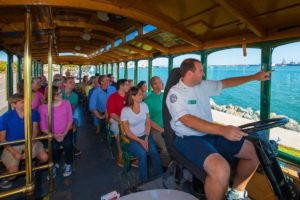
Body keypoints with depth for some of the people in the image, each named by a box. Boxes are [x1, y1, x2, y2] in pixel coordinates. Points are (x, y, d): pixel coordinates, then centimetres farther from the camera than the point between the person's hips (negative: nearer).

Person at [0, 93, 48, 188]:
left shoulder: (33, 113, -12)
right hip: (12, 146, -2)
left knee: (44, 157, -13)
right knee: (13, 173, -16)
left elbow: (34, 132, -7)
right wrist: (14, 153, -16)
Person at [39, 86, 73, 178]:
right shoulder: (43, 108, -6)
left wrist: (65, 133, -11)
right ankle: (55, 164, 8)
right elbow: (43, 127, -4)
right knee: (54, 146, -27)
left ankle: (68, 164, 2)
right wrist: (54, 136, -16)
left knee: (67, 143, -26)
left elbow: (70, 119, -1)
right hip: (52, 134, -1)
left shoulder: (66, 103, -1)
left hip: (66, 131, 1)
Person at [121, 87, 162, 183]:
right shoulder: (125, 111, -12)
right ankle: (144, 181, -8)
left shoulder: (144, 105, -1)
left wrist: (146, 138, -8)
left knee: (154, 151, -23)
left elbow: (147, 123, 3)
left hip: (144, 135, 3)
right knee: (142, 153, -27)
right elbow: (127, 130, -8)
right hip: (131, 138, -3)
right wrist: (140, 141, -15)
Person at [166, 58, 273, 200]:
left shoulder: (204, 86, 10)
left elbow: (226, 83, 24)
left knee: (254, 151, 2)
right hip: (189, 139, -8)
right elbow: (187, 120, -27)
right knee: (220, 169, -34)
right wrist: (222, 129, -37)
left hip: (211, 134, 8)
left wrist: (255, 77, 21)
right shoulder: (175, 93, -12)